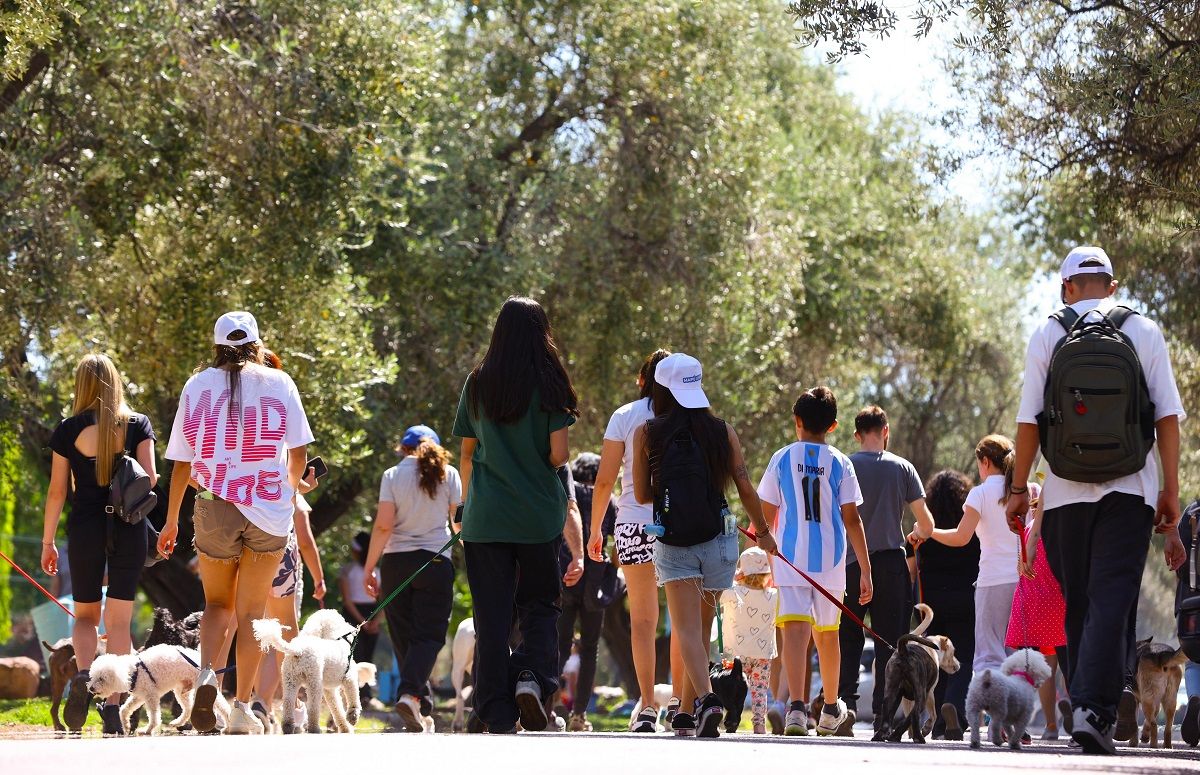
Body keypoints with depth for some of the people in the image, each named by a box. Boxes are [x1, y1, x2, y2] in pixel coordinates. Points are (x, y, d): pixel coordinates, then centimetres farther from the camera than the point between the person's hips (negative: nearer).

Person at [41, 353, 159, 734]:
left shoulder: (68, 430, -1)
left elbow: (57, 491, 0)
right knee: (119, 620, 5)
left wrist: (47, 542, 7)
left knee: (85, 614, 14)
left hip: (85, 527, 0)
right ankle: (113, 703, -4)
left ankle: (83, 675, -14)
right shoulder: (138, 424, 0)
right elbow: (149, 477, -8)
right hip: (128, 528, 0)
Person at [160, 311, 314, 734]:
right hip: (269, 510, -1)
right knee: (251, 612, 7)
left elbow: (181, 462, 5)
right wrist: (290, 490, 23)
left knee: (217, 603, 17)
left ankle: (206, 672, -9)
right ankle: (242, 707, 2)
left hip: (215, 508, 1)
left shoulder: (197, 386, 4)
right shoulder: (278, 383, 2)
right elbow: (299, 452, 3)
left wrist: (171, 521, 13)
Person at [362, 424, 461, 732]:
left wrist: (369, 568, -2)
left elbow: (383, 525, -6)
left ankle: (422, 707, 9)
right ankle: (410, 693, -26)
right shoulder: (448, 474, 3)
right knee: (429, 634, -2)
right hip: (436, 560, -1)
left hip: (396, 560, 1)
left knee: (404, 635, 9)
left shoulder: (392, 476, 2)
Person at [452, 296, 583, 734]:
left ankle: (498, 718, 2)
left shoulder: (478, 383, 4)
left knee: (492, 616, 4)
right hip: (539, 516, -2)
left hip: (485, 517, 2)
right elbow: (558, 455, -8)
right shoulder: (548, 384, -4)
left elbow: (467, 453, 8)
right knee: (540, 604, 13)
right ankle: (532, 675, -13)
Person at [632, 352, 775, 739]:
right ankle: (686, 713, 24)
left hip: (672, 542, -2)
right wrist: (763, 532, 19)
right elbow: (745, 489, 4)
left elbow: (641, 494, 6)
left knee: (687, 629, -7)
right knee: (702, 628, 16)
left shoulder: (647, 434, -1)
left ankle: (706, 698, -31)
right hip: (718, 539, 2)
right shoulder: (723, 431, 2)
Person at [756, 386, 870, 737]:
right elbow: (852, 520, -2)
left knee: (795, 629, -12)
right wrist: (865, 570, 1)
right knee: (827, 633, 18)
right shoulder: (840, 463, 1)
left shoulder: (782, 459, 1)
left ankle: (797, 706, -32)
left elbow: (766, 515, 5)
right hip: (831, 561, 2)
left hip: (790, 559, -2)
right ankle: (831, 709, 35)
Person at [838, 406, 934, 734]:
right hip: (891, 564, 0)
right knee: (889, 642, 5)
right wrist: (917, 535, 23)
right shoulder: (902, 468, 2)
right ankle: (884, 713, 0)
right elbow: (927, 525, 2)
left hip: (852, 563, 0)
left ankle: (845, 699, -10)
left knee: (848, 640, 7)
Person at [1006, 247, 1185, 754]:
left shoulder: (1047, 335, 5)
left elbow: (1028, 419, 1)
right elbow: (1168, 416, 2)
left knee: (1078, 604, 12)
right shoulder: (1144, 332, 6)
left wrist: (1019, 488, 8)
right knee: (1113, 601, -7)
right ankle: (1094, 708, -23)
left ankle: (1084, 708, 14)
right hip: (1128, 489, -1)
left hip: (1066, 493, 1)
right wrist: (1170, 489, 7)